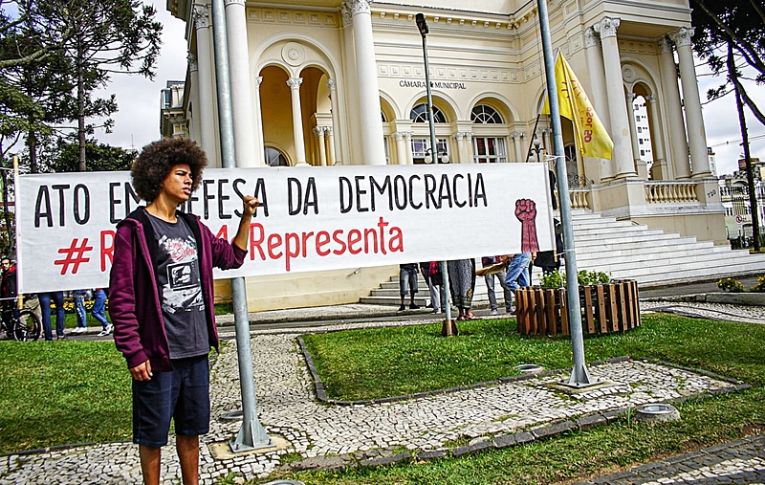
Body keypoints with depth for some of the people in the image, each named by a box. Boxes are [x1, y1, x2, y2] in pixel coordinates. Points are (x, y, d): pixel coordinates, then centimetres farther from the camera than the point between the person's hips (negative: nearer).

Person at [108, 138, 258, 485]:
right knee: (152, 434, 8)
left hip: (196, 351, 6)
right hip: (157, 354, -6)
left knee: (191, 429, 18)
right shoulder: (135, 228, -8)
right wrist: (134, 353, -15)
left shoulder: (194, 227, 11)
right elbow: (120, 297, -12)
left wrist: (246, 217, 13)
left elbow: (232, 256, 25)